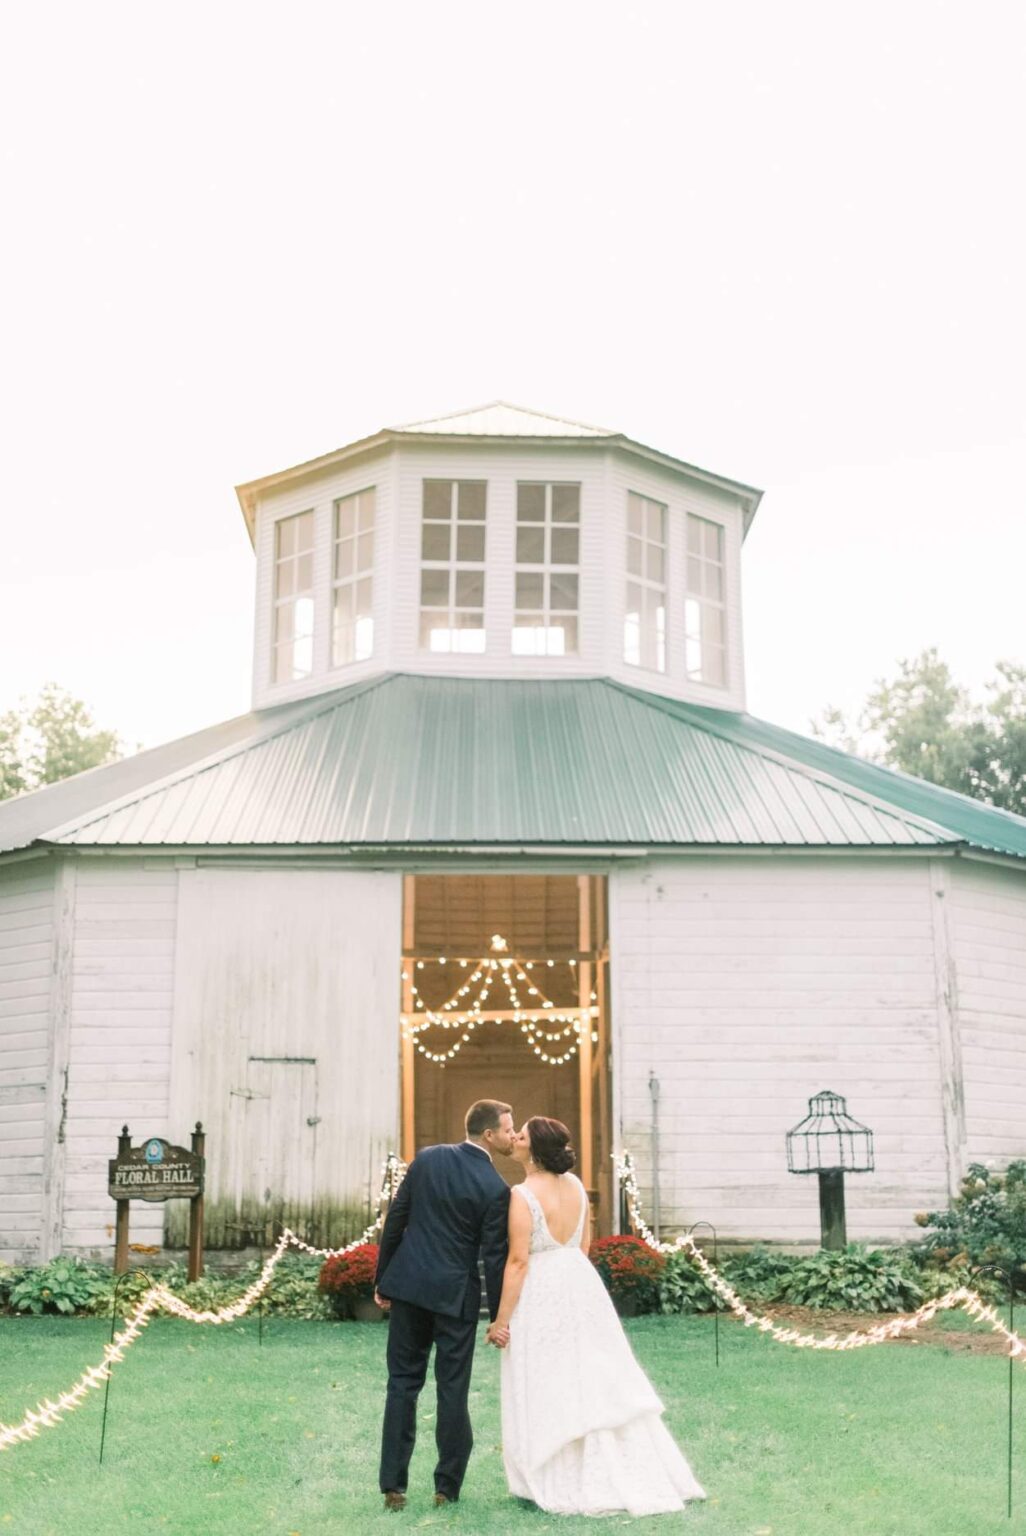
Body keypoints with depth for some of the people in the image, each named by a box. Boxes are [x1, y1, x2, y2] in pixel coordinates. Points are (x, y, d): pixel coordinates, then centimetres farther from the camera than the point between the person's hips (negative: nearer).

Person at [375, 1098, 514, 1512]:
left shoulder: (427, 1159, -1)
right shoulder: (496, 1189, -12)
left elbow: (395, 1220, 2)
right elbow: (494, 1257, -9)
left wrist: (382, 1278, 12)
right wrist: (498, 1317, 0)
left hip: (408, 1284, 4)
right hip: (455, 1294, -4)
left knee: (403, 1383, 9)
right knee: (452, 1390, 8)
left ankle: (393, 1485, 9)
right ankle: (447, 1486, 15)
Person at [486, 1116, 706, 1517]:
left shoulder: (523, 1195, -19)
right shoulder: (575, 1184, 4)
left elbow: (518, 1261, -19)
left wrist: (501, 1319, -13)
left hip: (541, 1291, -7)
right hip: (580, 1283, 7)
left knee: (549, 1389, 4)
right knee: (597, 1379, 15)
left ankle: (565, 1486, 11)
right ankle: (637, 1477, 21)